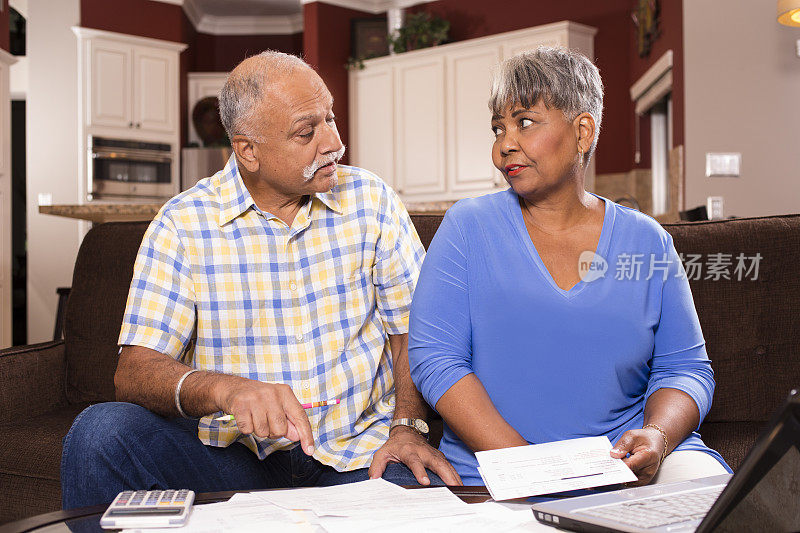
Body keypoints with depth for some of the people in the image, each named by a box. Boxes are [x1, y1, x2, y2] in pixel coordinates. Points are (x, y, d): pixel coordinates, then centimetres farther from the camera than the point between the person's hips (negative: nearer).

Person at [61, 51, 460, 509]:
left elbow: (412, 327, 7)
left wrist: (406, 427, -10)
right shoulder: (183, 225, -4)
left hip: (355, 455, 0)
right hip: (231, 452, 1)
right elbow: (135, 373, -12)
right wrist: (225, 389, -33)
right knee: (100, 432, -23)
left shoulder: (371, 201, 3)